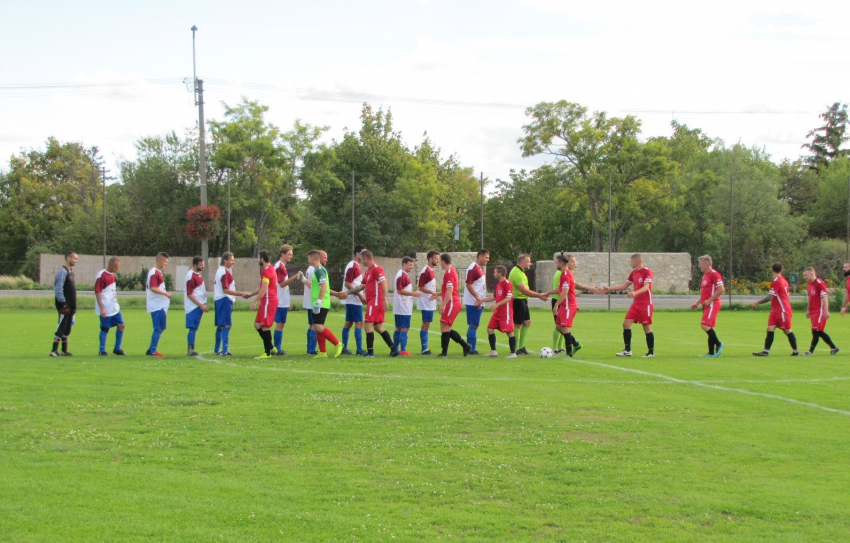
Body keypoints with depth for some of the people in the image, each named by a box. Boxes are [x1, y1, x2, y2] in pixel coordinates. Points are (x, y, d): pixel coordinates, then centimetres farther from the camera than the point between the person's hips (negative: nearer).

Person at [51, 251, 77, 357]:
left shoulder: (70, 272, 16)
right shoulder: (62, 272, -13)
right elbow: (58, 290, -20)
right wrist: (63, 304, -22)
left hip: (70, 306, 9)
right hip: (64, 306, -9)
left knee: (67, 328, 12)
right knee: (61, 328, -9)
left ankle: (64, 350, 17)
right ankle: (54, 350, -8)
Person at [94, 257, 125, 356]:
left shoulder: (112, 275, 12)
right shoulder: (101, 275, -14)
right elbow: (97, 292, -17)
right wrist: (101, 308, -20)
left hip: (114, 307, 8)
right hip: (106, 309, -8)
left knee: (121, 325, 6)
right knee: (105, 328, -3)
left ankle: (117, 349, 17)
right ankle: (102, 350, 8)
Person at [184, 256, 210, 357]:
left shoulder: (197, 274, 12)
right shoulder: (191, 276, -17)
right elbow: (189, 294, -18)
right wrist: (201, 305, -19)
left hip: (198, 306, 9)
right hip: (194, 306, -9)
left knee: (194, 328, 11)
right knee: (193, 328, -8)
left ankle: (191, 349, 14)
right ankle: (190, 350, -6)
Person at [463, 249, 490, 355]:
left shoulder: (480, 268, 16)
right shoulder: (473, 268, -15)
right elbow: (469, 284, -21)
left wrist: (480, 299, 16)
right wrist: (477, 298, -23)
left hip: (478, 302, 10)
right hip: (473, 302, -10)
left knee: (473, 325, 12)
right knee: (473, 325, -7)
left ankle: (469, 348, 17)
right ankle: (471, 349, -5)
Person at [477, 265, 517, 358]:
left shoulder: (507, 284, -14)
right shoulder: (498, 284, 15)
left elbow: (508, 298, -22)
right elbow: (494, 297, 24)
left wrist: (497, 304, -28)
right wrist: (482, 300, 19)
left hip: (505, 313, -10)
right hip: (497, 312, 10)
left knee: (509, 331, -7)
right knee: (490, 329, 7)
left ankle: (513, 353, -3)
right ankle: (493, 351, 12)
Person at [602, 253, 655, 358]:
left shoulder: (647, 272, -12)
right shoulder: (634, 272, 12)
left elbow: (646, 287, -24)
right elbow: (625, 286, 22)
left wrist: (635, 293, -41)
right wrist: (609, 289, 19)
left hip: (646, 304, -8)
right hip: (636, 304, 8)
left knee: (647, 327, -4)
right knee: (626, 323, -1)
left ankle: (651, 352, 8)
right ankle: (627, 350, 3)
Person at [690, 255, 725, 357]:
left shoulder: (714, 274, -12)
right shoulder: (705, 275, 19)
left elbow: (721, 289, -20)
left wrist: (709, 301, -20)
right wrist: (697, 303, 20)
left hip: (712, 305, -10)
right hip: (707, 305, 10)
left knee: (705, 325, -19)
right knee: (710, 328, 8)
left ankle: (719, 344, -7)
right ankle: (711, 352, 9)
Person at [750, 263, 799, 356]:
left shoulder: (776, 282, -16)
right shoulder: (783, 280, 12)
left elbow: (770, 297, -20)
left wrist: (757, 303, -15)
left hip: (782, 310, -9)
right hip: (775, 310, 9)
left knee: (787, 330, 0)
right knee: (770, 329, 0)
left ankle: (795, 351, 10)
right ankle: (766, 351, -6)